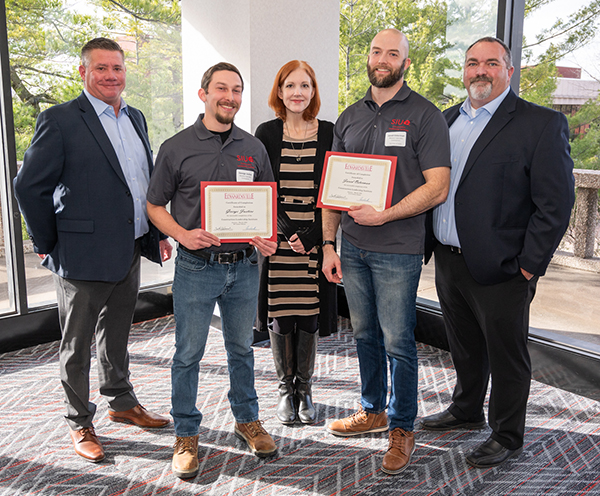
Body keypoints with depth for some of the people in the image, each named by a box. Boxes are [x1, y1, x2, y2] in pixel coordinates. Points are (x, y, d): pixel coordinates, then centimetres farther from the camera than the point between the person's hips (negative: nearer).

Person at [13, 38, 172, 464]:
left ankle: (122, 402, 40)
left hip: (130, 253, 6)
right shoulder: (60, 120, -11)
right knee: (77, 345, 9)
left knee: (117, 334, 22)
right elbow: (30, 187, -10)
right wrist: (49, 246, -8)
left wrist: (157, 234, 12)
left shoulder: (136, 118, 11)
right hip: (83, 257, -6)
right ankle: (80, 424, 26)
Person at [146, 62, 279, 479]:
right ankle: (186, 436, 22)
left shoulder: (254, 148, 7)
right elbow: (155, 204, 2)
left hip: (245, 266, 3)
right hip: (197, 267, -3)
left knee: (242, 347, 16)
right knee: (189, 353, 5)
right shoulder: (177, 148, -2)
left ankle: (247, 420, 34)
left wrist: (269, 238, -5)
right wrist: (182, 234, -15)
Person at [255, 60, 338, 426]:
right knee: (281, 316, 5)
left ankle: (305, 389, 23)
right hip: (277, 241, 0)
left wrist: (312, 235, -11)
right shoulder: (267, 134, 4)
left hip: (317, 241, 0)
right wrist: (287, 232, -11)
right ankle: (287, 390, 22)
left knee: (310, 318, 4)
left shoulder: (330, 133, 3)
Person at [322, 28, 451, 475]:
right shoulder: (350, 118, 12)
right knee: (365, 335, 16)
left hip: (398, 250, -5)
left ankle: (403, 428, 19)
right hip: (353, 248, 5)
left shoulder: (425, 115, -4)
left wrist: (384, 214, -20)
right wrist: (329, 244, 4)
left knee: (398, 343, 2)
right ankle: (373, 411, 34)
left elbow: (438, 188, -11)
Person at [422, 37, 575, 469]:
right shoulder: (447, 121, 11)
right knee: (465, 347, 22)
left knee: (506, 356, 8)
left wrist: (528, 267, -14)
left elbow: (556, 204, -12)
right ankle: (466, 410, 43)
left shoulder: (542, 124, -9)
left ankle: (507, 437, 27)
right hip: (448, 260, 6)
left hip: (500, 269, -6)